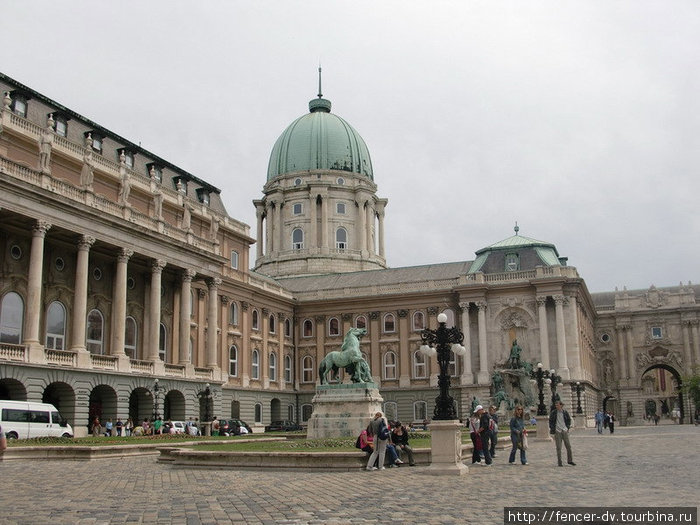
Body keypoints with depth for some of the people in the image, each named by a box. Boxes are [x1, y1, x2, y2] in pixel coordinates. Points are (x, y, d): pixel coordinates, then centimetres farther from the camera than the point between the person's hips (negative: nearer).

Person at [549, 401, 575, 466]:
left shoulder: (565, 412, 2)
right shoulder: (553, 413, -2)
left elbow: (569, 419, 17)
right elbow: (550, 421, 7)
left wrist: (568, 427, 7)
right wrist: (552, 429, -1)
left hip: (565, 431, 2)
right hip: (557, 432, -2)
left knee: (568, 446, 3)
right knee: (558, 448, -2)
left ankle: (570, 460, 17)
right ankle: (559, 462, 4)